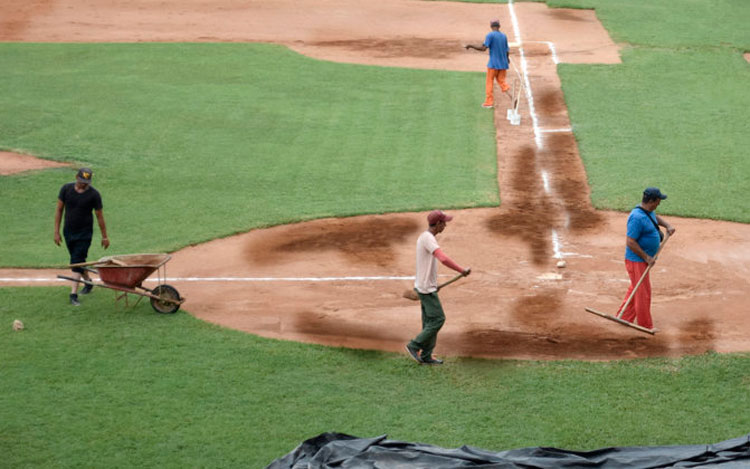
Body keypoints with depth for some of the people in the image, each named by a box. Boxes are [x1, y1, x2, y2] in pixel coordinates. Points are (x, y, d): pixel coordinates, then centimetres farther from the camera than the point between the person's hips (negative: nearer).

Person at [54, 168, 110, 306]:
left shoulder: (93, 194, -10)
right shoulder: (66, 189, -5)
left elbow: (99, 216, -3)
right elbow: (59, 210, 1)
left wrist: (104, 237, 2)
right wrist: (56, 232, -1)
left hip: (84, 233, -4)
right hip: (68, 232, 4)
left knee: (77, 262, -12)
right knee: (77, 261, 16)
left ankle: (73, 294, -14)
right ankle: (88, 281, 40)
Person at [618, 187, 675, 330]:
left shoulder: (648, 211, 5)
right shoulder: (637, 217, -27)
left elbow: (656, 217, 30)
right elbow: (630, 242, -27)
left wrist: (667, 225, 12)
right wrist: (647, 258, -22)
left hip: (643, 260, 10)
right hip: (636, 261, -10)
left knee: (636, 289, 20)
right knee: (643, 293, 0)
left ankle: (624, 318, 31)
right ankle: (646, 326, 11)